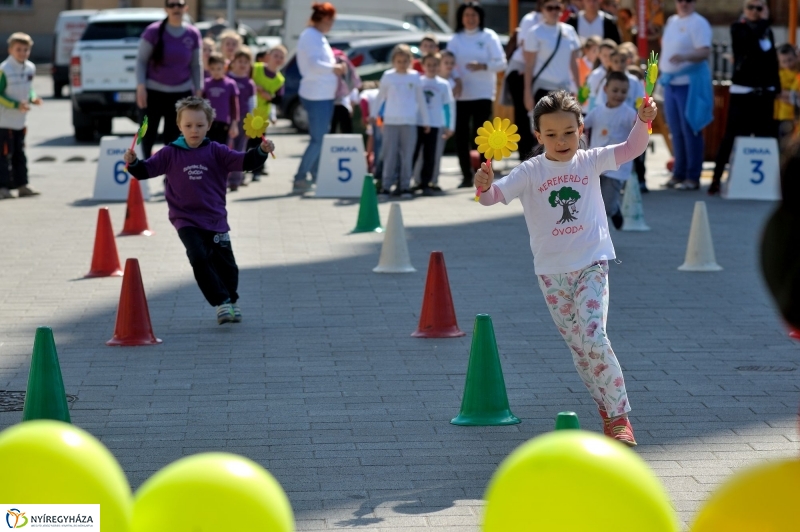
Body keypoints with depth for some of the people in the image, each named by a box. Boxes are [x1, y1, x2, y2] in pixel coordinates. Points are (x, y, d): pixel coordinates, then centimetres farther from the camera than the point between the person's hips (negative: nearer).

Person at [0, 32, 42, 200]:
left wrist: (33, 98, -2)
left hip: (20, 121, 7)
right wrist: (16, 105, -23)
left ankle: (22, 185, 17)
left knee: (19, 154, 12)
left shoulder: (30, 68, 5)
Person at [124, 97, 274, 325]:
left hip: (215, 219, 1)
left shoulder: (216, 152, 1)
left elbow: (244, 161, -6)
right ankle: (221, 302, -12)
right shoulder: (170, 154, 0)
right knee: (199, 258, -21)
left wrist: (262, 151, -24)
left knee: (225, 264, 9)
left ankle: (231, 301, 35)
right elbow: (146, 170, -2)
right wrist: (133, 162, -23)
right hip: (186, 220, -1)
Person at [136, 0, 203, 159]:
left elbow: (196, 65, 10)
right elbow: (141, 60, -3)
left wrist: (198, 91, 5)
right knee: (148, 135, -1)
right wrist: (141, 87, -11)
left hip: (181, 93, 2)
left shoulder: (193, 34, 2)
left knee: (173, 138, 4)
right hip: (153, 92, -2)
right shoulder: (153, 31, -6)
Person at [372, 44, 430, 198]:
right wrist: (373, 114, 8)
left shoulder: (415, 77, 7)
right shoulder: (388, 76, 5)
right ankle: (386, 186, -1)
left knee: (407, 155, 0)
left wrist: (426, 121, 12)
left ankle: (405, 186, 4)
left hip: (409, 122, 1)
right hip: (390, 121, -1)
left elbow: (420, 100, 12)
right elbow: (380, 97, 12)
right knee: (390, 155, -2)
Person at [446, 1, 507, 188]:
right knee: (461, 135, 1)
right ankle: (466, 176, 10)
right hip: (461, 94, 3)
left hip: (483, 93, -3)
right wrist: (456, 79, -20)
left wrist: (482, 66, -20)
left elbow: (501, 62, -3)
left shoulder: (489, 37, 1)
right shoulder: (456, 39, 7)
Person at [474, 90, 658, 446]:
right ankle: (607, 411, 23)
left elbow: (631, 149, -6)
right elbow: (495, 195, -9)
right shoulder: (530, 172, -2)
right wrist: (484, 186, -32)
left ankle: (619, 416, -9)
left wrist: (643, 121, -24)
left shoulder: (590, 161, 1)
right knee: (577, 345, 7)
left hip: (591, 265, -2)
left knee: (592, 336, -18)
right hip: (551, 272, 2)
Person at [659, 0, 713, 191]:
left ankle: (693, 177, -3)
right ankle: (679, 173, 17)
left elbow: (705, 52, -20)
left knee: (690, 130, -6)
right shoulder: (671, 21, 15)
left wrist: (684, 57, -35)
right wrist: (658, 71, 20)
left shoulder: (699, 23, -9)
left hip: (690, 83, -8)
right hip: (670, 82, 8)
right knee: (676, 131, 11)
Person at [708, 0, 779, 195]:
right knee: (732, 135, -8)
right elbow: (750, 40, -21)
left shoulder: (767, 30, 14)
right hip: (742, 91, -5)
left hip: (765, 91, 5)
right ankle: (716, 179, -7)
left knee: (764, 135, 3)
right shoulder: (738, 28, 0)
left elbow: (773, 61, 17)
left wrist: (777, 87, 11)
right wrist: (763, 22, -12)